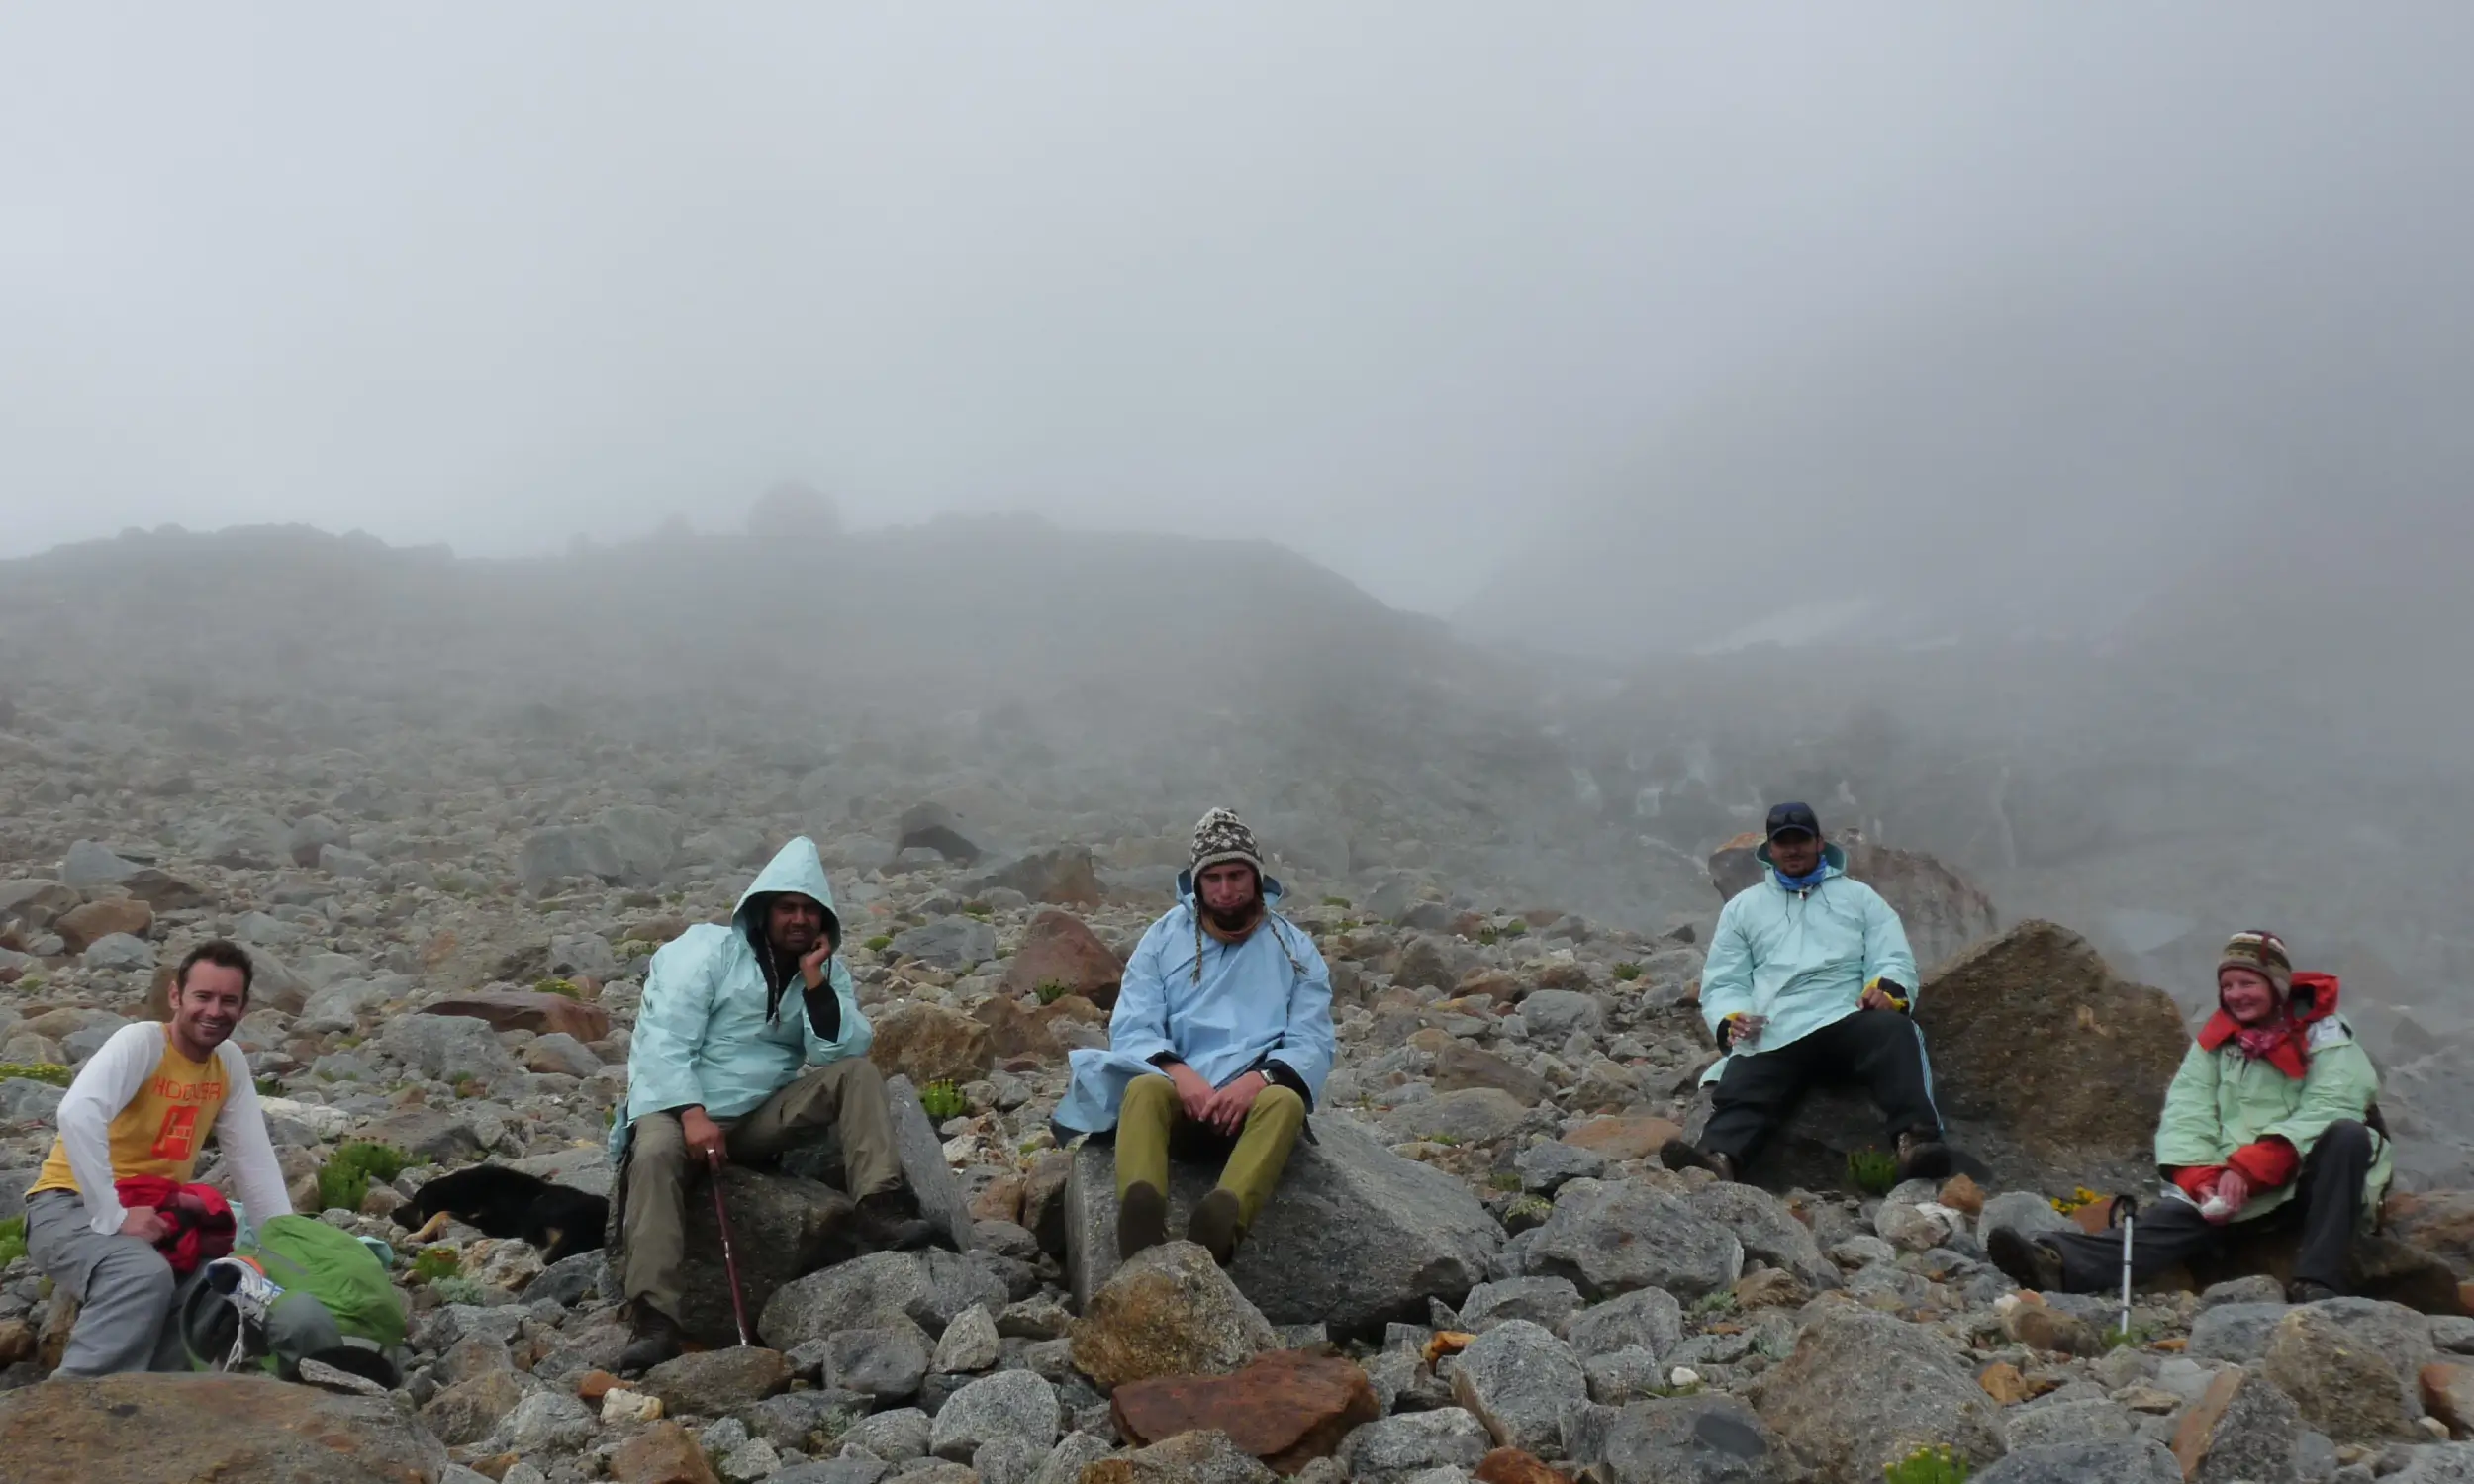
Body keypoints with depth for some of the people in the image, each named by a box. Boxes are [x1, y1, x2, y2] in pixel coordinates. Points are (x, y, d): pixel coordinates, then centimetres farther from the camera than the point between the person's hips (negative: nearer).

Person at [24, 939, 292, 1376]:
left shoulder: (230, 1062, 5)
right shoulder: (141, 1042, -16)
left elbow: (254, 1160, 6)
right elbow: (78, 1114, -34)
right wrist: (113, 1217, -35)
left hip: (151, 1218, 7)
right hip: (71, 1207, -7)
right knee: (144, 1276, -34)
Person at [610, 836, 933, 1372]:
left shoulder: (826, 970, 6)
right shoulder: (707, 948, -7)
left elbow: (842, 1051, -8)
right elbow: (666, 1040, -16)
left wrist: (813, 979, -15)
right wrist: (693, 1114, -28)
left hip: (765, 1115, 4)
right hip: (680, 1105, -4)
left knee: (858, 1072, -15)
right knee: (655, 1153, -37)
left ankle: (881, 1207, -29)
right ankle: (653, 1320, -39)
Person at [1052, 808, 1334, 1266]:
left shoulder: (1294, 949, 9)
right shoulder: (1164, 938, 10)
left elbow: (1312, 1045, 0)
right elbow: (1132, 1028, 0)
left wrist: (1259, 1078, -21)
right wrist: (1179, 1074, -21)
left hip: (1254, 1100, 0)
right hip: (1179, 1094, 0)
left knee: (1285, 1101, -36)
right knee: (1144, 1088, -34)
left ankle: (1224, 1220, -63)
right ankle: (1142, 1213, -63)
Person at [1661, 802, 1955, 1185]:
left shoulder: (1859, 896, 24)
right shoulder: (1742, 907, 25)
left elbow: (1895, 960, 12)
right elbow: (1723, 982, 17)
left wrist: (1886, 989, -14)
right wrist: (1731, 1019, -8)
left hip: (1848, 1022, 0)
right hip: (1774, 1036, 0)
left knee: (1894, 1030, -35)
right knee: (1741, 1094, -31)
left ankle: (1916, 1140, -54)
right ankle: (1717, 1158, -61)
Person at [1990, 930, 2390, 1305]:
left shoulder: (2325, 1036, -1)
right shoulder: (2215, 1040, 10)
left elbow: (2329, 1110, -17)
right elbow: (2187, 1114, -1)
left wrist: (2247, 1168, -28)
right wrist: (2200, 1177, -22)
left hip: (2310, 1183, -2)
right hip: (2235, 1184, 2)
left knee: (2348, 1135, -31)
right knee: (2171, 1218, -25)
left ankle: (2317, 1284, -36)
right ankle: (2060, 1262, -53)